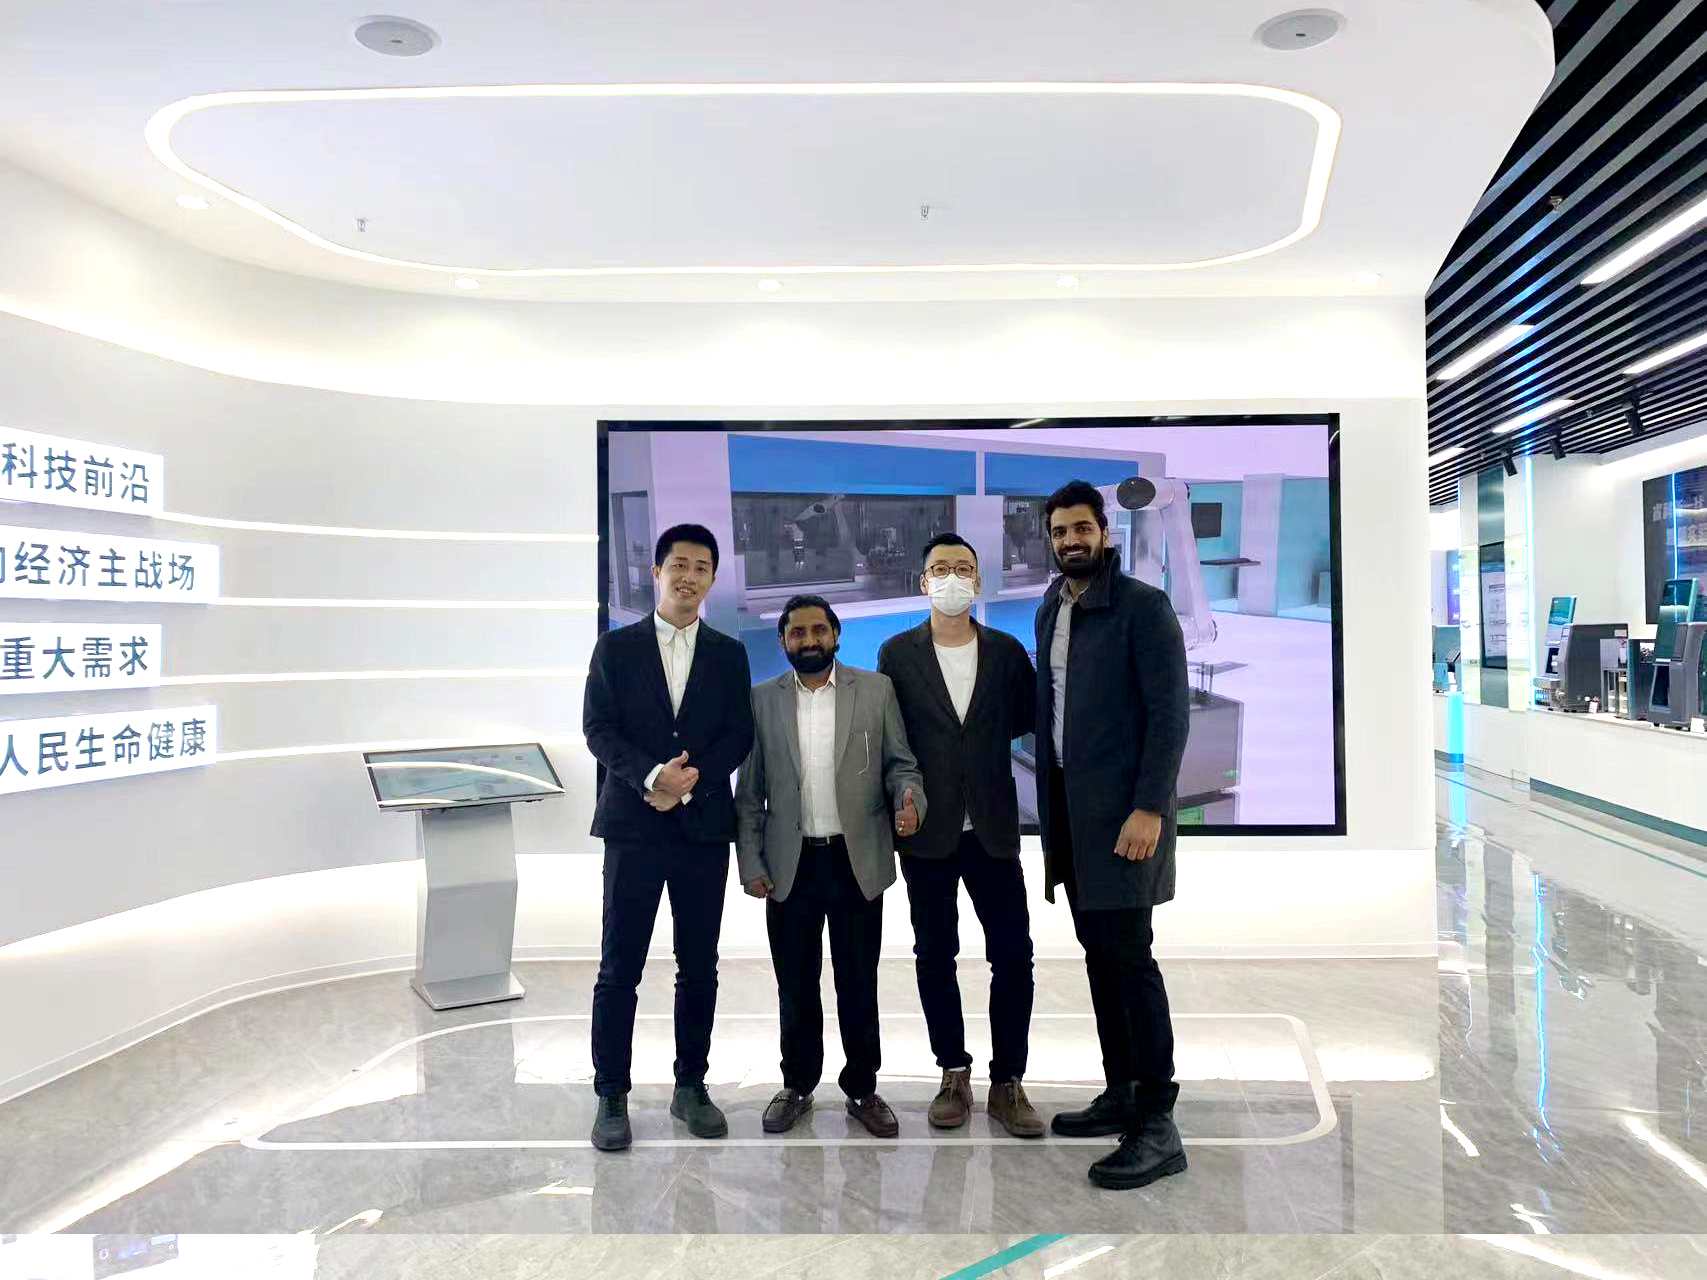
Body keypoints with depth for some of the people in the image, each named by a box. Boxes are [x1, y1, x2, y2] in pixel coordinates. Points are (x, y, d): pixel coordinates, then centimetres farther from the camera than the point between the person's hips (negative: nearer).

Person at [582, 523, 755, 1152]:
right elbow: (598, 728, -3)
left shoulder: (728, 654, 9)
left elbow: (739, 735, 3)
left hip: (705, 826, 2)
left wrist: (691, 780, -13)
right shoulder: (616, 647, 5)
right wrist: (650, 776, -18)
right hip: (633, 825, -2)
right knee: (619, 969, 1)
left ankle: (691, 1088, 22)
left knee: (699, 966, 8)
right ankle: (611, 1096, 13)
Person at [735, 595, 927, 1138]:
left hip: (858, 863, -1)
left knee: (859, 986, 7)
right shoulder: (763, 700, 5)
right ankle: (797, 1085, 28)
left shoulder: (876, 690, 2)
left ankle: (863, 1089, 23)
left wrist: (910, 800, -17)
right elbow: (749, 793, 6)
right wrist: (751, 863, 1)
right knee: (795, 986, 11)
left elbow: (900, 763, 4)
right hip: (790, 866, 1)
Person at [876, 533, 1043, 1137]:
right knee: (935, 956, 8)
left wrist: (979, 739, 1)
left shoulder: (1007, 651, 4)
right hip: (927, 832, 0)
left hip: (992, 828, 1)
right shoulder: (898, 654, 1)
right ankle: (954, 1076, 23)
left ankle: (1007, 1083, 14)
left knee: (1013, 955, 0)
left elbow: (1030, 718, 10)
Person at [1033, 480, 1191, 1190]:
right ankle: (1120, 1095, 24)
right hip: (1068, 808, 7)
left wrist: (1149, 807, -19)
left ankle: (1158, 1126, 1)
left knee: (1129, 957, -7)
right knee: (1099, 955, 12)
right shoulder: (1050, 610, 14)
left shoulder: (1143, 605, -7)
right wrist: (1047, 803, 9)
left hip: (1123, 809, -7)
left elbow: (1171, 711, -12)